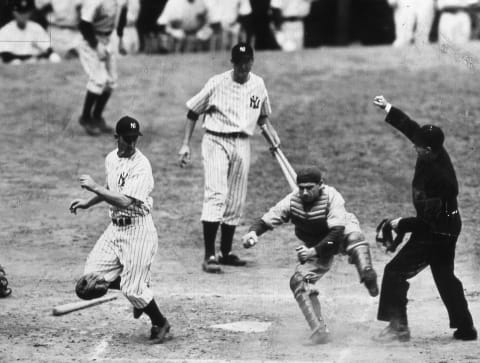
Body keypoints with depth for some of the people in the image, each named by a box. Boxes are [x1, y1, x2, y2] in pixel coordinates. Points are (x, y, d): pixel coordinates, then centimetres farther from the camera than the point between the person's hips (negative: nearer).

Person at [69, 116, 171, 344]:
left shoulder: (141, 166, -18)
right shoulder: (111, 159, 8)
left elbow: (125, 201, -27)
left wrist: (95, 188, -23)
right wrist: (88, 203, 20)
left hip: (137, 229, -7)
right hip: (115, 228, 7)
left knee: (133, 289, -9)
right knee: (89, 281, -2)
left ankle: (160, 323, 18)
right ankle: (139, 294, 21)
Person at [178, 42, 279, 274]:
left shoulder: (258, 85, 6)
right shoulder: (217, 84, -8)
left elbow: (263, 114, 21)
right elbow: (193, 112, 0)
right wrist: (185, 145, -4)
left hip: (242, 145, 5)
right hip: (216, 141, -5)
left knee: (236, 202, 9)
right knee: (216, 195, -18)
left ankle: (226, 252, 22)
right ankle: (209, 256, -21)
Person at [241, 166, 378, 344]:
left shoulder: (332, 197, -28)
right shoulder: (292, 201, -17)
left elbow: (337, 232, -35)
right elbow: (266, 220, -17)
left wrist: (314, 251, -45)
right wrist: (253, 231, -39)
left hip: (340, 236, -4)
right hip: (314, 247, 4)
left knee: (353, 236, -39)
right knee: (299, 281, -16)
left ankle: (367, 276, -50)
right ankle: (319, 331, -13)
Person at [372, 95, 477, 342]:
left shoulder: (437, 178, -31)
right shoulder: (438, 154, -7)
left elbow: (429, 220, -27)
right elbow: (410, 128, 6)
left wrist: (401, 225, -17)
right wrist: (388, 108, 4)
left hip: (435, 234, -10)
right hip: (449, 227, 10)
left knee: (396, 271, -6)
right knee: (444, 276, 20)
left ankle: (398, 325, -8)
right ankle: (465, 327, 23)